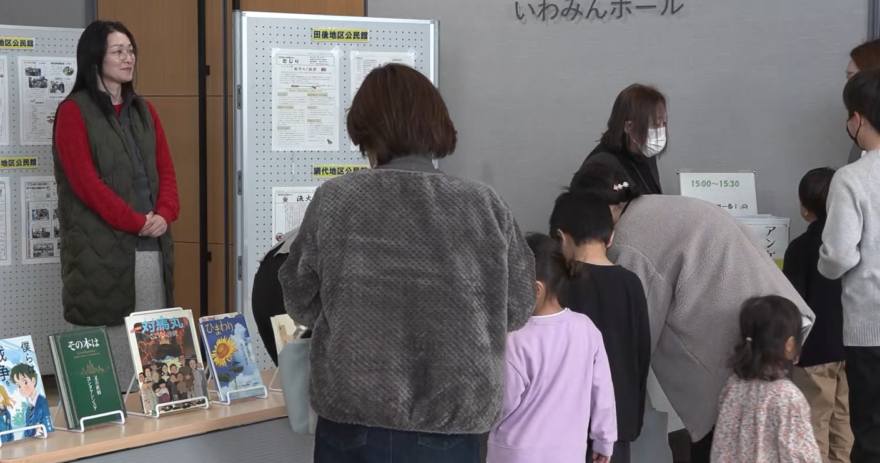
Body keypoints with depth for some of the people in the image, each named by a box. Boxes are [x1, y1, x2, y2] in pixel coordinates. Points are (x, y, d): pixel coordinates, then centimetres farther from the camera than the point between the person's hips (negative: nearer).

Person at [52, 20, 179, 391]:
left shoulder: (143, 111, 17)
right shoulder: (73, 112, -3)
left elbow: (165, 170, 13)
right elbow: (85, 181, -12)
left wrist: (165, 215, -6)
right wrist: (136, 222, -15)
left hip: (152, 246, 6)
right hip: (101, 247, -6)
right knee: (108, 341, -7)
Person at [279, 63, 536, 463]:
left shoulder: (334, 201, -8)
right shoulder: (486, 207, -7)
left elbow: (302, 305, 3)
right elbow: (518, 310, 4)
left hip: (354, 421, 0)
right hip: (451, 426, 1)